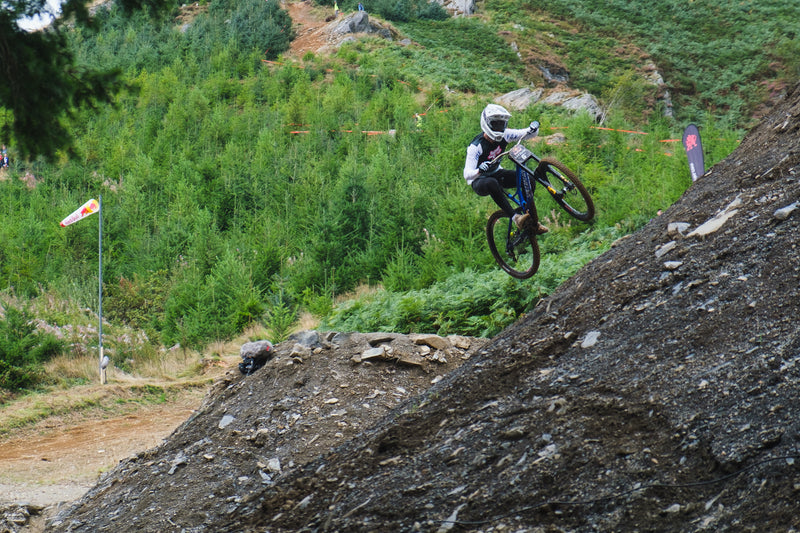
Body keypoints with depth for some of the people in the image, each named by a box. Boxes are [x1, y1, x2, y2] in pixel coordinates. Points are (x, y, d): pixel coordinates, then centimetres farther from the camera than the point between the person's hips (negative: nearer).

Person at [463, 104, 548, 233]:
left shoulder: (504, 135, -10)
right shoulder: (476, 146, -26)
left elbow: (529, 134, -5)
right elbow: (467, 174, -34)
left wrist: (533, 128, -30)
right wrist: (479, 170, -56)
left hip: (497, 173, 6)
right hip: (479, 181, -6)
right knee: (492, 183, -42)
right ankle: (515, 218, -42)